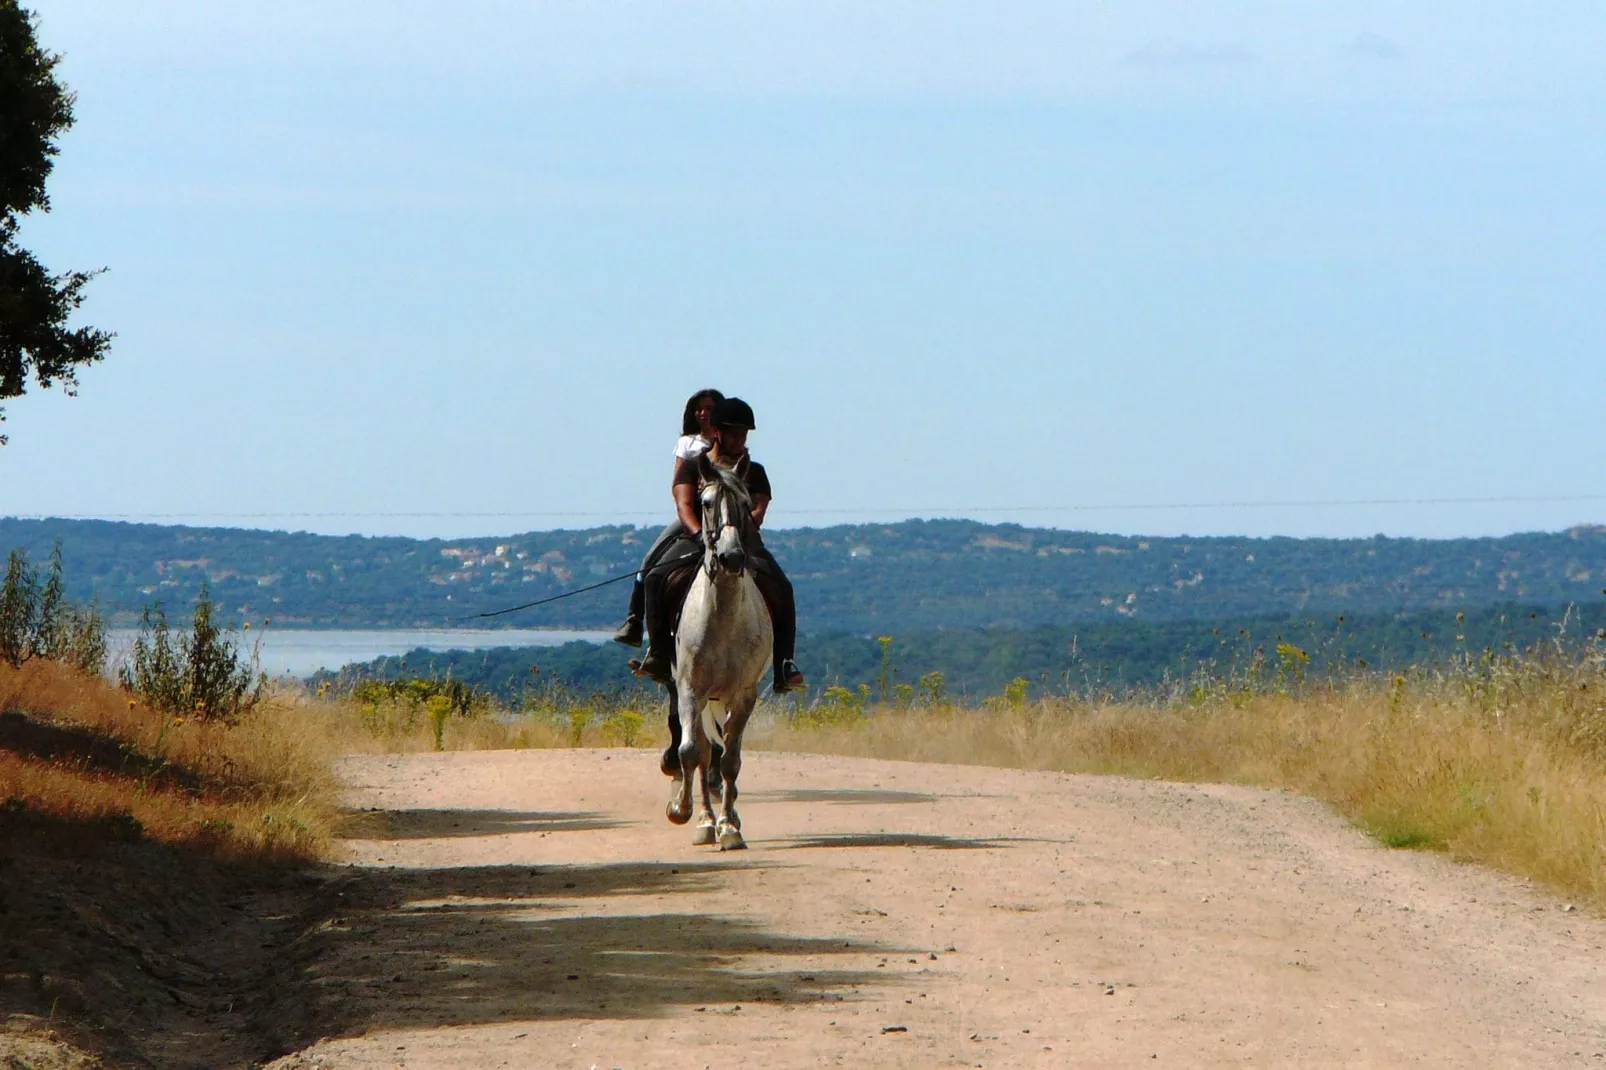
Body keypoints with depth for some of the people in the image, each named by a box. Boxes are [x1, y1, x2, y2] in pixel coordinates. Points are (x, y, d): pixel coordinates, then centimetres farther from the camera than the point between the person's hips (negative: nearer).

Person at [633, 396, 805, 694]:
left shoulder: (754, 472, 15)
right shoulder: (692, 466, 12)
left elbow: (759, 512, 2)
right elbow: (684, 505, -2)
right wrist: (700, 534, -22)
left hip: (744, 541, 1)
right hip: (696, 539, -1)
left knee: (781, 588, -24)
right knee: (657, 577, -27)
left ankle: (784, 666, -22)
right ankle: (658, 654, -21)